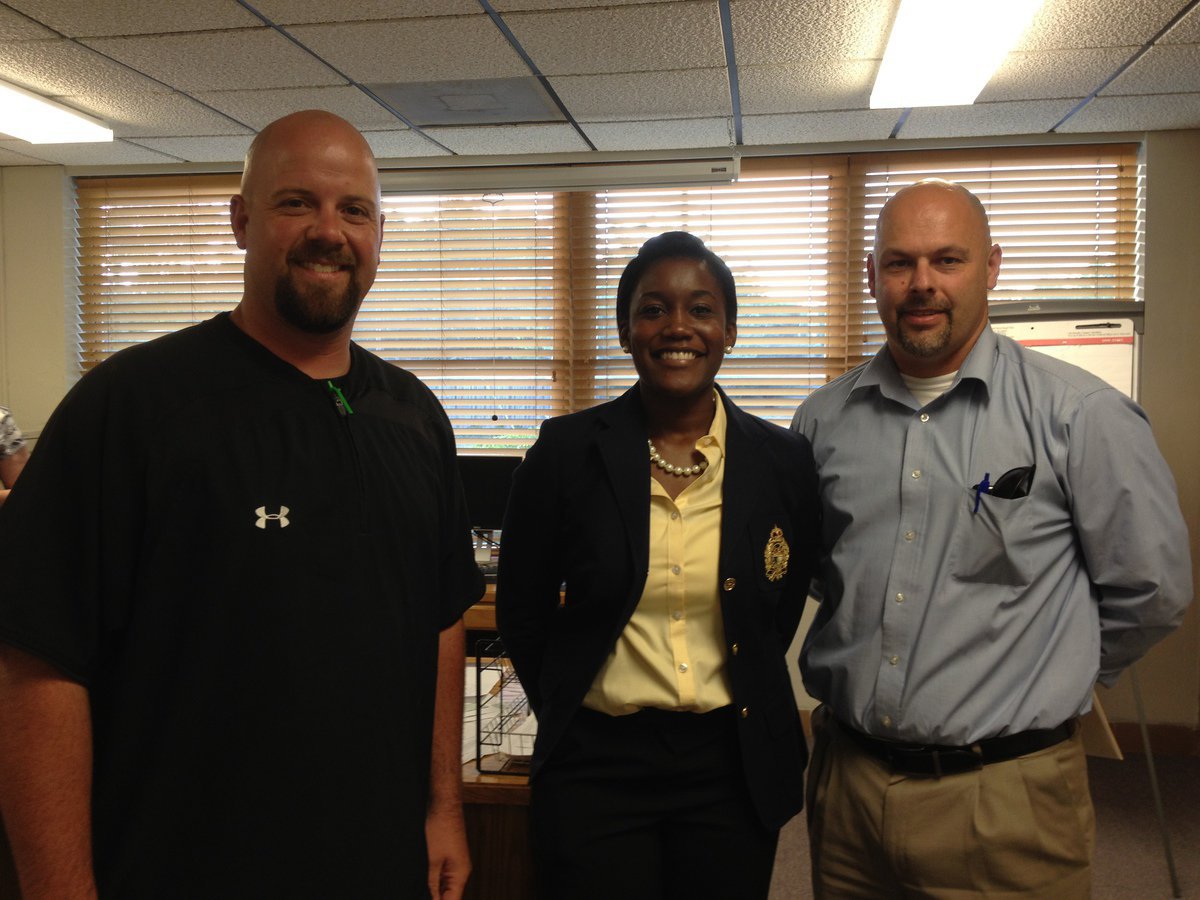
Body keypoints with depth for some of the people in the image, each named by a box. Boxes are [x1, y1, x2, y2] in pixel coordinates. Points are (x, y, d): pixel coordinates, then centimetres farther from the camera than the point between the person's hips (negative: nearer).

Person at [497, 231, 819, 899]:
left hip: (733, 762, 2)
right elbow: (521, 612, 3)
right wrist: (568, 711, 8)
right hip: (596, 765, -1)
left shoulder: (783, 460, -3)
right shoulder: (567, 450, -7)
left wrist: (744, 701, 11)